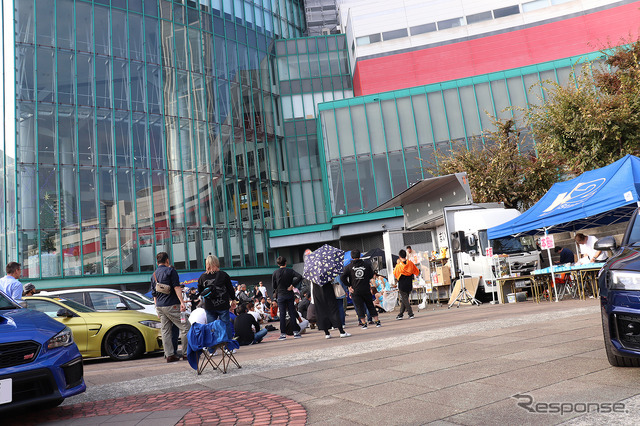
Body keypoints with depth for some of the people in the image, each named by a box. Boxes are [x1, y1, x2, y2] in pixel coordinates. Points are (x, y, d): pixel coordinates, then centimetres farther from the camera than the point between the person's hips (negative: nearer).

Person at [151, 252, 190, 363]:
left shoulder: (153, 275, 16)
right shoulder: (170, 270, -4)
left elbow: (154, 294, 20)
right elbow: (176, 287, -13)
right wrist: (182, 302, -17)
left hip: (159, 306, 7)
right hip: (171, 305, -7)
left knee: (165, 330, 8)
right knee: (185, 327, -2)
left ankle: (169, 355, 6)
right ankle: (186, 353, -2)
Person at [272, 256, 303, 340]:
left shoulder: (275, 273, -3)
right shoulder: (290, 271, -2)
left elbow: (274, 286, -1)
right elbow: (299, 277, -16)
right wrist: (292, 285, -11)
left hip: (281, 296, -1)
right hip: (290, 295, 1)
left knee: (282, 315, 3)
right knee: (292, 313, 6)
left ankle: (283, 334, 2)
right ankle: (296, 332, 7)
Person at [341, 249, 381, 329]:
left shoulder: (348, 267, -4)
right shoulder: (367, 264, 0)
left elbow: (342, 277, -11)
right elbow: (371, 275, 6)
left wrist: (349, 285, -3)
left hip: (355, 291, -2)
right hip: (366, 289, 2)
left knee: (359, 307, 6)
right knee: (370, 306, 13)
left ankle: (364, 323, 5)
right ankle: (377, 321, 15)